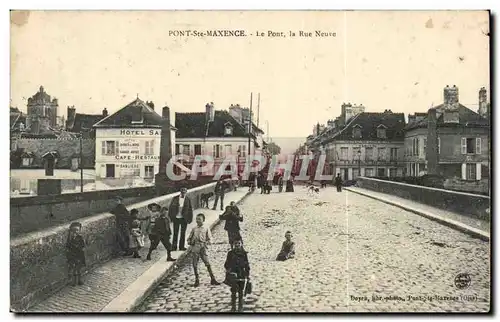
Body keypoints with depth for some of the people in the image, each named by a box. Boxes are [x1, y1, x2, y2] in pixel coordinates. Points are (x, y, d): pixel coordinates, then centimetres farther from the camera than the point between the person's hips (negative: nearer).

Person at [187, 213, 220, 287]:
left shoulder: (206, 229, 9)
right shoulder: (194, 229, 15)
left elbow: (210, 239, 6)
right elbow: (189, 239, 17)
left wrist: (206, 242, -14)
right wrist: (190, 242, -4)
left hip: (202, 248, -2)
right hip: (194, 248, 2)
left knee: (207, 263, -8)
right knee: (195, 264, 3)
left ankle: (213, 279, -1)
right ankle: (197, 280, 16)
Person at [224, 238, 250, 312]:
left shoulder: (244, 253, 3)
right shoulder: (230, 253, 0)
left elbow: (247, 265, 8)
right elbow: (227, 264, 5)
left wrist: (248, 275, 7)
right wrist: (228, 269, -15)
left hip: (242, 275, 1)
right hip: (233, 275, -1)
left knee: (241, 291, 7)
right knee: (234, 291, 1)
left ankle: (240, 307, 20)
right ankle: (233, 307, 13)